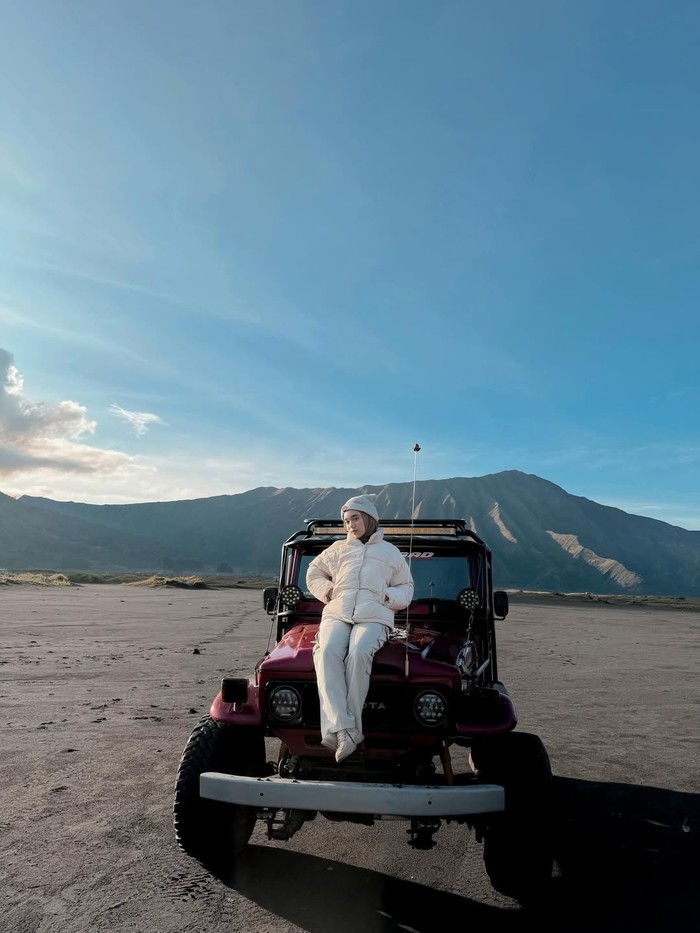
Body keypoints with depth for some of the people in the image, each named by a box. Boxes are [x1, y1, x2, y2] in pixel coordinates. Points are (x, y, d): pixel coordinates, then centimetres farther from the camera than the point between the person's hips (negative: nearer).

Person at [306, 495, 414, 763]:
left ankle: (345, 730, -32)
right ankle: (341, 729, -39)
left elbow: (406, 588, 22)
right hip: (336, 613, 2)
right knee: (328, 652, -32)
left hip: (374, 616, -2)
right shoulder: (338, 549, 26)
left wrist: (389, 596, 0)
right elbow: (313, 572, 33)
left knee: (359, 652, -35)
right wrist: (325, 589, 12)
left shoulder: (391, 552, 22)